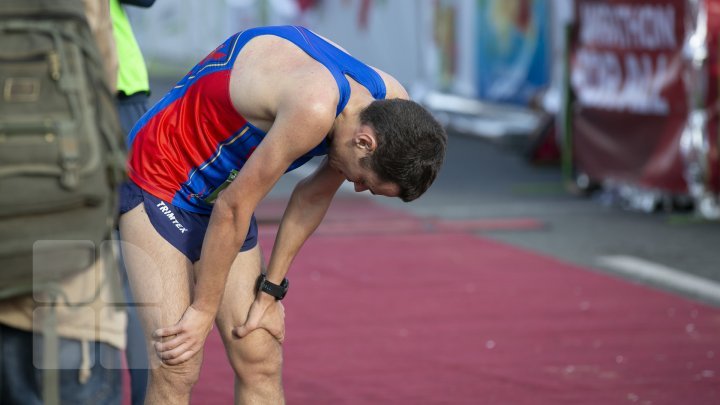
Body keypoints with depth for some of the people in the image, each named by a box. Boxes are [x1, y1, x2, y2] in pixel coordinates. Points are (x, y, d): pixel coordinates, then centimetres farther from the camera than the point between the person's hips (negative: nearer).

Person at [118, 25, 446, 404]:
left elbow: (315, 195, 6)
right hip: (156, 184, -8)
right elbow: (233, 207, -25)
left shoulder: (389, 103, -7)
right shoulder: (314, 109, -34)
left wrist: (271, 288, 6)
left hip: (213, 195, 8)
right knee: (176, 369, -14)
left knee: (261, 361, 2)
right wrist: (203, 311, -15)